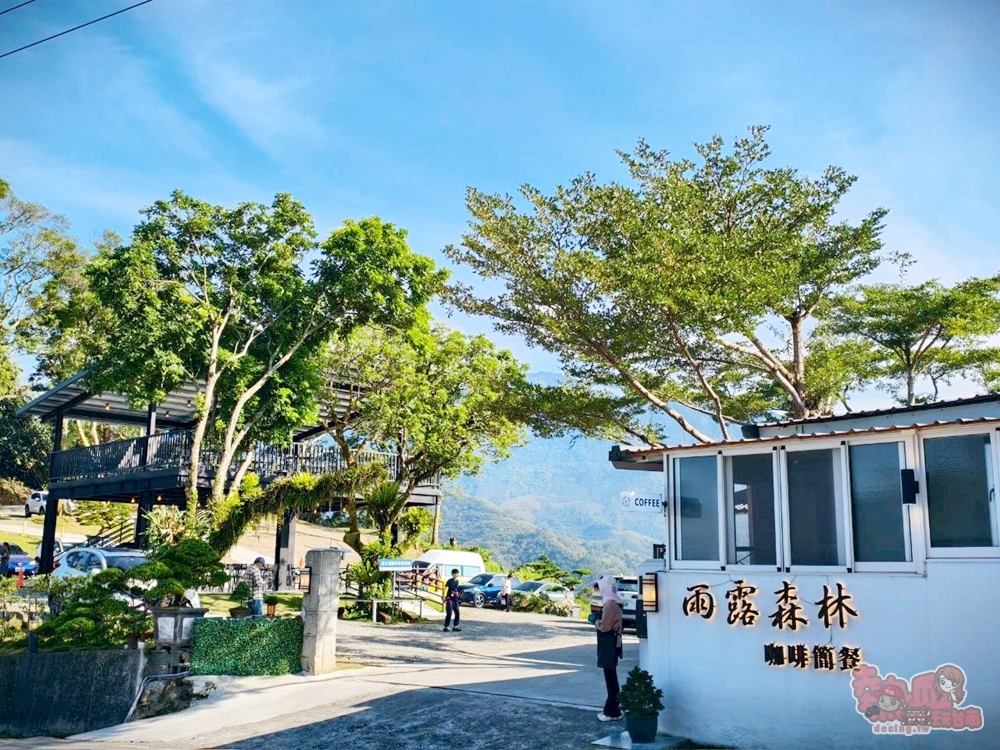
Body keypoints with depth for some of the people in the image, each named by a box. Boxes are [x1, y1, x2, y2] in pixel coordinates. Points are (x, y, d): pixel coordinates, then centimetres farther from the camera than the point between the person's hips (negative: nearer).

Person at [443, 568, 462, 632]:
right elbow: (446, 589, -16)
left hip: (455, 599, 7)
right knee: (449, 613, -6)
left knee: (457, 613, 5)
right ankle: (446, 627, 2)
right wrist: (444, 598, -24)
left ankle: (455, 627, 10)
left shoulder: (457, 581, 10)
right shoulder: (449, 581, -9)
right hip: (449, 599, -7)